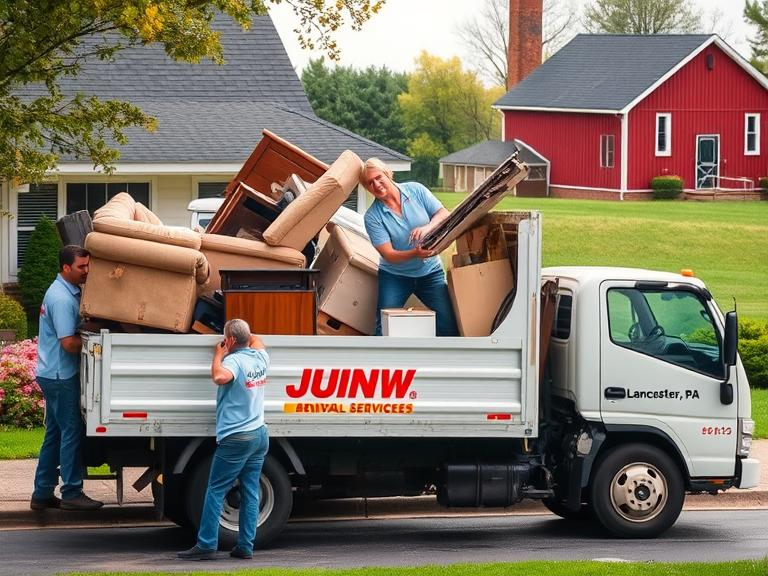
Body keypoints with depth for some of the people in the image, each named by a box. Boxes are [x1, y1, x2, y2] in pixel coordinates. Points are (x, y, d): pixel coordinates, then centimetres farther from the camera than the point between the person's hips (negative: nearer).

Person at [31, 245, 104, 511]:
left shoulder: (66, 292, 12)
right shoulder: (62, 299, -21)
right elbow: (68, 343, -24)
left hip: (54, 375, 10)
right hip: (60, 376, -10)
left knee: (55, 434, 13)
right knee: (72, 432, -4)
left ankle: (42, 494, 16)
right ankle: (71, 494, 0)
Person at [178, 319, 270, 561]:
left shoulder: (234, 360, -16)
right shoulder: (259, 358, 8)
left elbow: (219, 377, -37)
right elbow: (256, 340, 32)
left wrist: (219, 354, -20)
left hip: (236, 438, -8)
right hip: (259, 435, 8)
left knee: (215, 491, -3)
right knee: (250, 493, 7)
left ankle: (206, 545, -6)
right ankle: (245, 546, 6)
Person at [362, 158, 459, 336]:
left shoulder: (416, 190, -6)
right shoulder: (372, 216, -11)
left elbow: (444, 214, -7)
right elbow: (388, 255, -18)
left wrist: (428, 227, -29)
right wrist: (415, 253, -38)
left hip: (430, 273, 1)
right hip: (394, 276, -1)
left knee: (449, 322, -9)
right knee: (385, 327, -9)